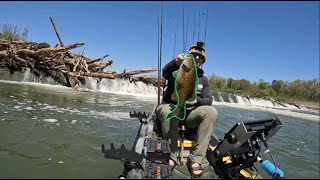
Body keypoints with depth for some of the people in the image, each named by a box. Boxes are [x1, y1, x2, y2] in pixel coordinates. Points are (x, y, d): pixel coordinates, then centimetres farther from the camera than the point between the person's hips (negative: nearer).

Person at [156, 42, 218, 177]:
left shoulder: (203, 79, 15)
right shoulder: (177, 70, 5)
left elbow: (208, 100, 5)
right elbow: (165, 73, -20)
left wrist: (196, 101, -19)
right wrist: (176, 62, -44)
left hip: (190, 113, 3)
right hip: (171, 108, -2)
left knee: (211, 112, -26)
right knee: (166, 110, -38)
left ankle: (195, 159, -27)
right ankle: (172, 157, -23)